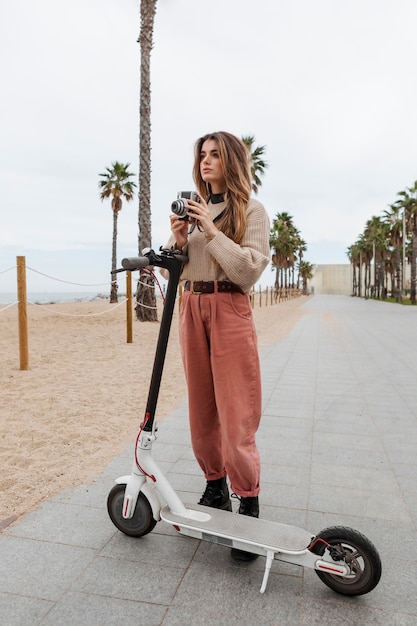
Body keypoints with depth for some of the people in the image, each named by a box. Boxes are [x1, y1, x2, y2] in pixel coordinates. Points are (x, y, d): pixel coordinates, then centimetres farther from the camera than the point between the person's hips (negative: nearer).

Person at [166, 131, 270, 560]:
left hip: (229, 310, -5)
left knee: (235, 412, -4)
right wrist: (178, 240, -5)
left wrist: (211, 231, -14)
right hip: (192, 308, 5)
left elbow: (250, 269, -12)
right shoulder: (193, 208, 14)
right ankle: (215, 488, 28)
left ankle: (249, 505, 12)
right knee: (201, 408, 10)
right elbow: (176, 270, 14)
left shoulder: (251, 211, 0)